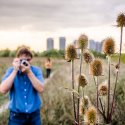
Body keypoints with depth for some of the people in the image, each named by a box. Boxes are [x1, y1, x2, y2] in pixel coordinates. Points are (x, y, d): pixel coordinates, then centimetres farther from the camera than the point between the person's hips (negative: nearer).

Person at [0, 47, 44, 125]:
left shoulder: (36, 70, -4)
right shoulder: (11, 71, -5)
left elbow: (41, 89, -17)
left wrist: (29, 72, -23)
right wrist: (15, 71, -21)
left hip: (34, 114, 1)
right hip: (17, 115, -1)